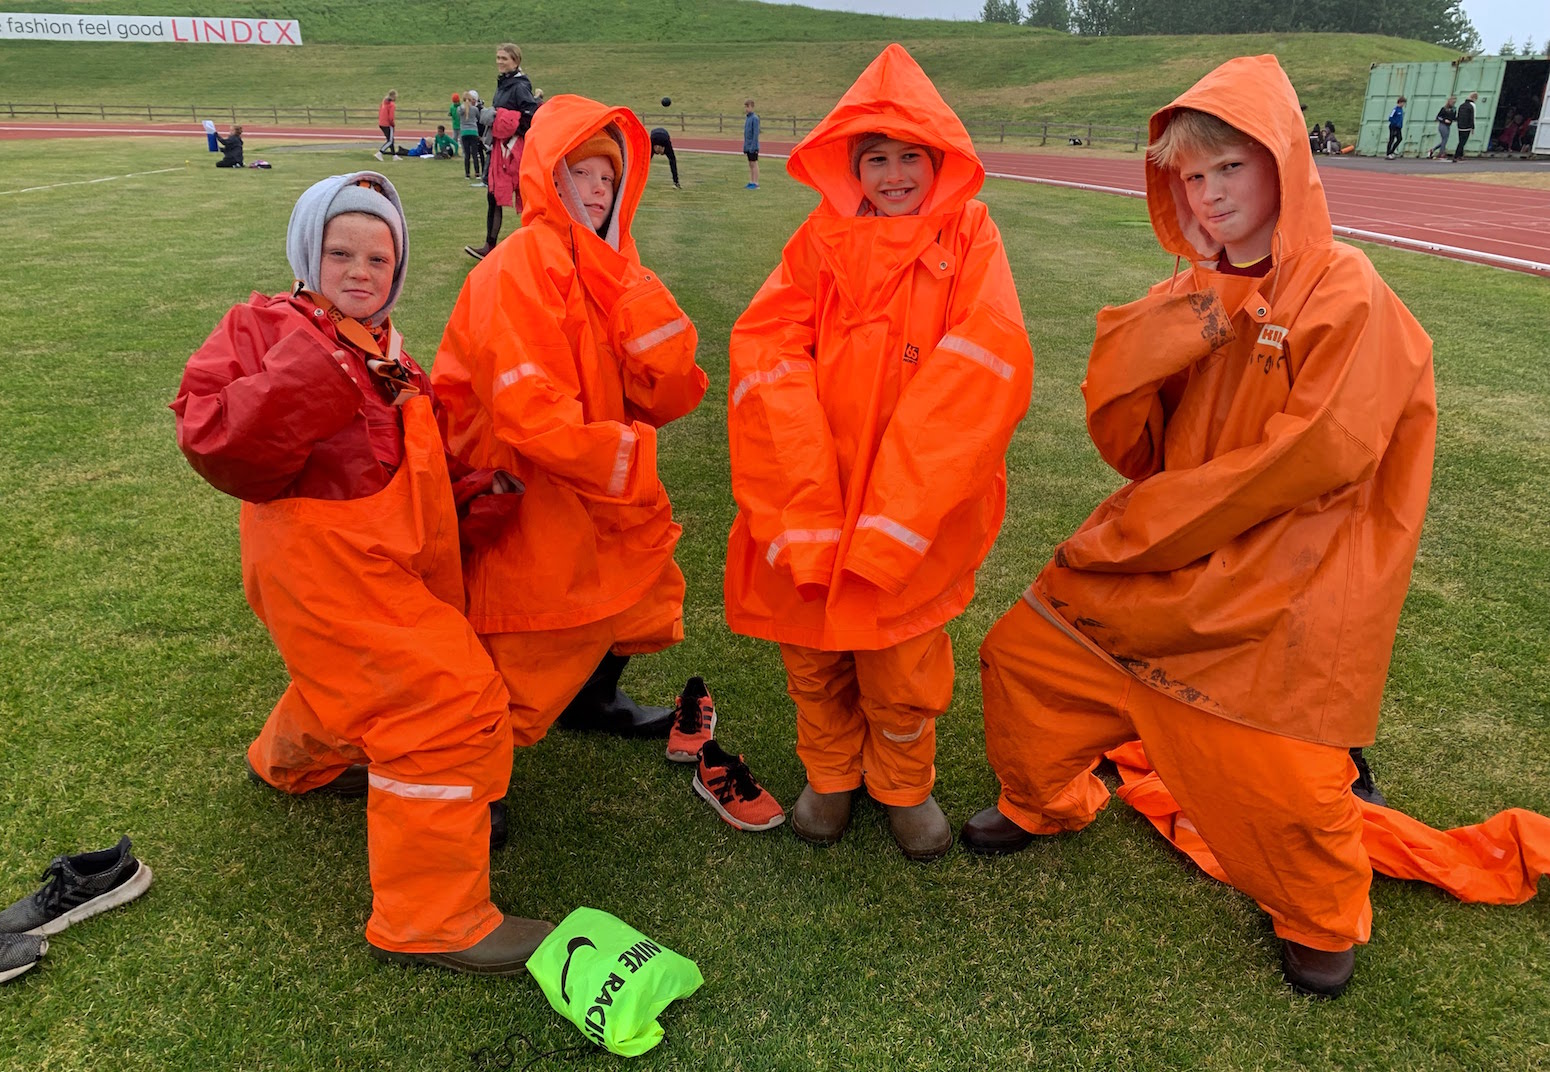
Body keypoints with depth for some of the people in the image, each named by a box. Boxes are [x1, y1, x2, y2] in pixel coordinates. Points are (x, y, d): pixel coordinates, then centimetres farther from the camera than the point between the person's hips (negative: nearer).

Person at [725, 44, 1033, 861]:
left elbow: (984, 368, -14)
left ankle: (904, 785, 36)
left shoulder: (967, 238, -1)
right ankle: (830, 773, 39)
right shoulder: (822, 239, 3)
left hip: (914, 508, -1)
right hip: (811, 499, 2)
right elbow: (765, 354, -9)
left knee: (904, 663, 8)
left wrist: (891, 518, -21)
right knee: (812, 648, 13)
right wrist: (804, 511, -21)